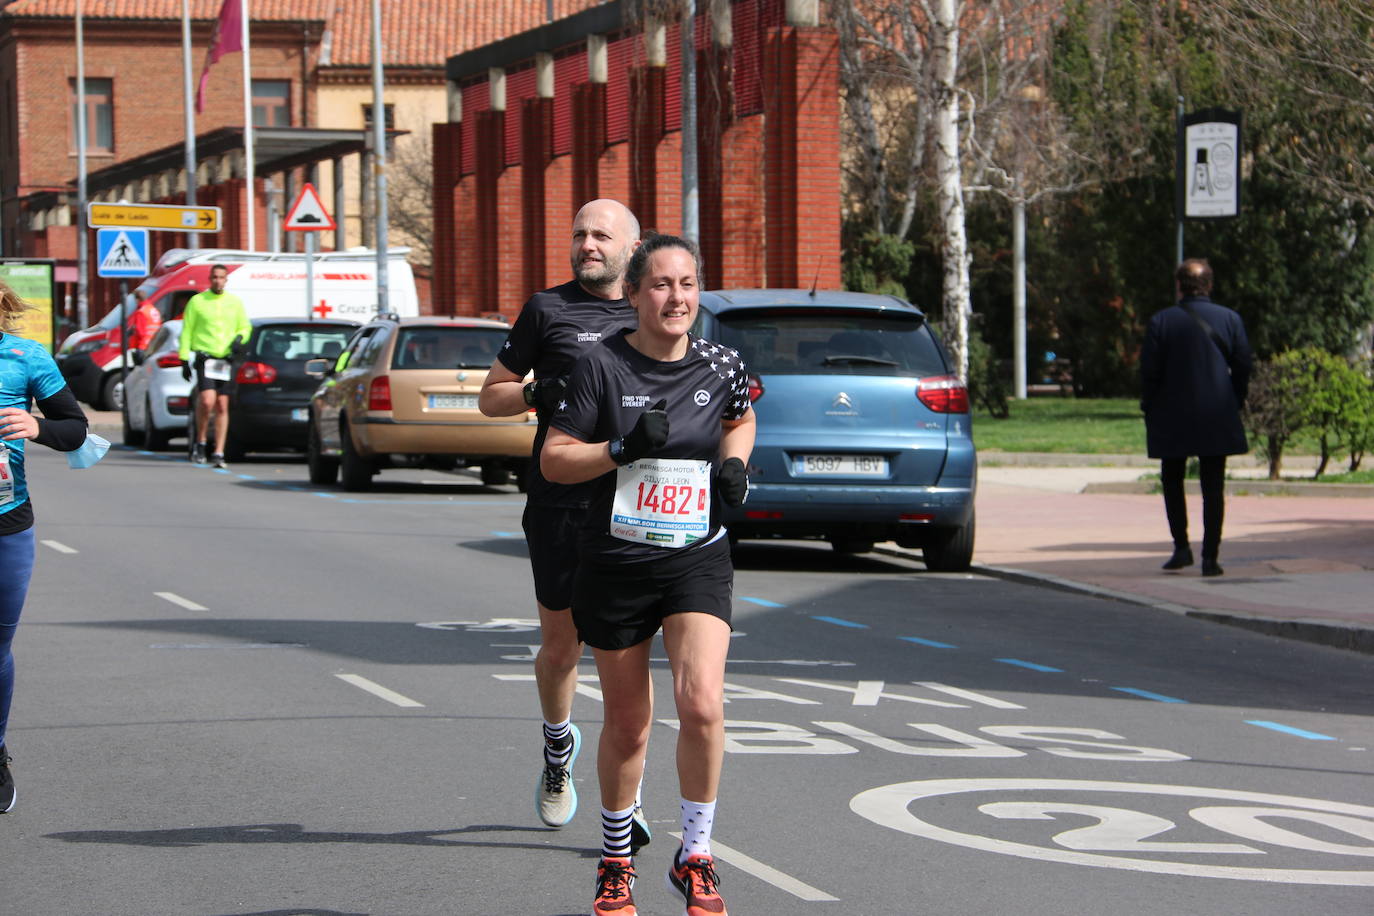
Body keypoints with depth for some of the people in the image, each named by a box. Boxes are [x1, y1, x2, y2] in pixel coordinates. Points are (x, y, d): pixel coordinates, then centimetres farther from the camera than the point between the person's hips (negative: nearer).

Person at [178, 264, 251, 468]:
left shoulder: (235, 303, 9)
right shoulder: (197, 302, 2)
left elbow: (246, 327, 17)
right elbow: (186, 332, 3)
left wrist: (240, 338, -6)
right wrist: (184, 360, -3)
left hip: (226, 361, 3)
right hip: (205, 358, -3)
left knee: (222, 407, 3)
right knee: (207, 402, -19)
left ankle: (218, 453, 7)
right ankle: (200, 442, 1)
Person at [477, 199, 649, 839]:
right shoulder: (548, 310, 6)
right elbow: (490, 396, 9)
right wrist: (539, 391, -10)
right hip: (559, 505, -1)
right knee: (560, 644, 9)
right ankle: (558, 742, 39)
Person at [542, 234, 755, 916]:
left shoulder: (720, 366, 0)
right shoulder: (603, 366, -8)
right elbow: (553, 460, -5)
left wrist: (734, 464, 3)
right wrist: (623, 448, -20)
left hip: (697, 559, 1)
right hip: (616, 561, -1)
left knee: (702, 704, -19)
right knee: (628, 725, 9)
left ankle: (695, 857, -1)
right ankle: (616, 858, 31)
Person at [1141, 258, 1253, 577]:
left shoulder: (1161, 321, -6)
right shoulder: (1230, 319, -1)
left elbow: (1149, 371, -6)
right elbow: (1242, 368, 1)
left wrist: (1150, 410, 4)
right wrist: (1235, 405, 12)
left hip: (1172, 418, -1)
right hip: (1217, 419, 1)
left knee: (1172, 481, 16)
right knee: (1213, 487, 4)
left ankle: (1181, 547, 7)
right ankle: (1210, 557, -1)